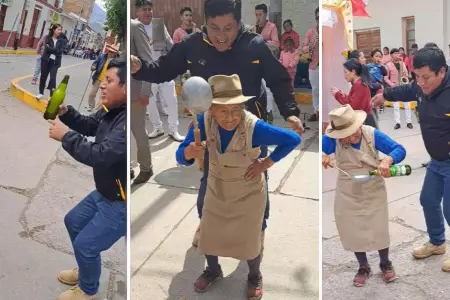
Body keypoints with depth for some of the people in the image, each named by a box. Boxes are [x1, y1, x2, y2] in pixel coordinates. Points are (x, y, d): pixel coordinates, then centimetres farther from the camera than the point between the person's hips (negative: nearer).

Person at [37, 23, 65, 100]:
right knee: (43, 77, 10)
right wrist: (55, 50, -16)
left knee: (53, 78, -10)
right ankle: (41, 93, 28)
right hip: (46, 60, 1)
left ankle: (52, 96, -4)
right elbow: (47, 48, -13)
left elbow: (60, 51, -12)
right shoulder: (48, 38, 0)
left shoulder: (61, 40, 0)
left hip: (55, 62, -1)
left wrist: (51, 49, -14)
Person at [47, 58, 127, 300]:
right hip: (104, 193, 10)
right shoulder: (113, 110, -1)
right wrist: (65, 112, -4)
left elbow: (101, 155, -37)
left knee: (86, 243, -1)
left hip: (122, 203, -10)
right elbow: (89, 125, 14)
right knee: (73, 221, 24)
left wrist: (66, 136, -26)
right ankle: (86, 269, 46)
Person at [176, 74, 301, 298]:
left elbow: (293, 139, -22)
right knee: (208, 236, 17)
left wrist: (265, 164, -20)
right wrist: (190, 152, -46)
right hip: (216, 188, 3)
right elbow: (180, 157, -23)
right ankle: (213, 271, 49)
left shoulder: (254, 127, -33)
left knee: (249, 241, 12)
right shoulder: (204, 122, -24)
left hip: (249, 192, -3)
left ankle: (255, 277, 44)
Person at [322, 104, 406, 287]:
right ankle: (363, 268, 35)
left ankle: (385, 263, 39)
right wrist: (322, 157, -44)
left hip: (373, 192, 0)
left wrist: (387, 160, -38)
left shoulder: (372, 134, -18)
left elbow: (400, 150, -17)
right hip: (348, 194, 1)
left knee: (379, 229, 11)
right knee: (353, 232, 12)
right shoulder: (332, 140, -19)